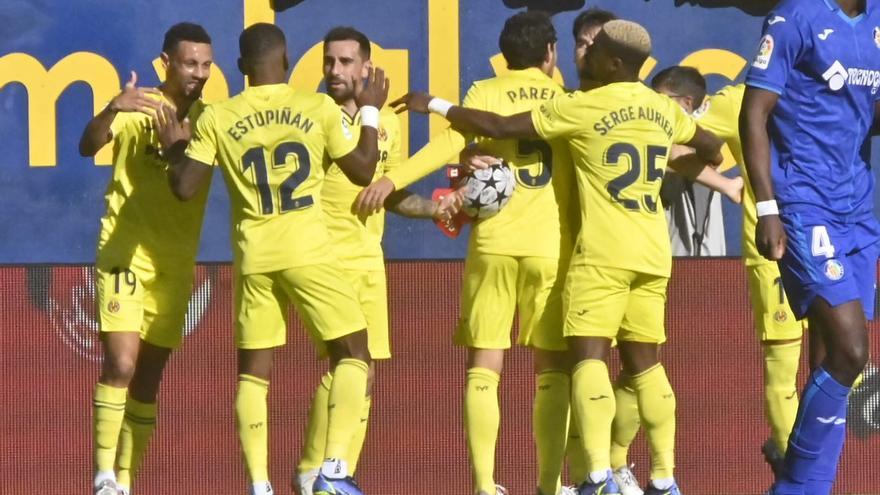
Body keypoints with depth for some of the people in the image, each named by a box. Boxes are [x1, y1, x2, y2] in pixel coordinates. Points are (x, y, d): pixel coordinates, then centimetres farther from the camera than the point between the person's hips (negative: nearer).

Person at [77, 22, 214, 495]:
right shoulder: (139, 109, -8)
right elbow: (88, 146, -22)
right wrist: (112, 109, -42)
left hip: (176, 262, 5)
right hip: (126, 254, -5)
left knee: (149, 378, 8)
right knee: (121, 362, -18)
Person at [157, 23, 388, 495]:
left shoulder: (217, 119, 1)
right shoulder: (319, 109, -2)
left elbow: (183, 186, 2)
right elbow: (363, 171, 8)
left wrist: (175, 147, 21)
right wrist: (371, 112, 21)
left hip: (253, 256, 2)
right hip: (308, 251, -2)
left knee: (253, 369, 9)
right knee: (353, 351, 8)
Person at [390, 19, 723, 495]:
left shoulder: (583, 108, -8)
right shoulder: (664, 109, 9)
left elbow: (499, 127, -7)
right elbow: (710, 147, 28)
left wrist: (435, 105, 5)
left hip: (603, 251, -6)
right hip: (653, 254, 6)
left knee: (589, 353, -8)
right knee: (644, 361, 12)